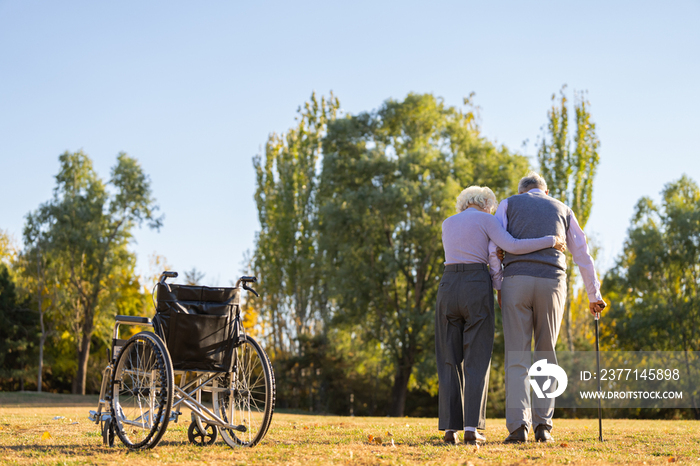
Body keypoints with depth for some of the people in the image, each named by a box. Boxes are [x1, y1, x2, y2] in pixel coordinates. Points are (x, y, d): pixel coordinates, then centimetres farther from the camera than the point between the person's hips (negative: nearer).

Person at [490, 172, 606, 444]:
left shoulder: (508, 204, 18)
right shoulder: (563, 210, 23)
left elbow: (492, 247, 3)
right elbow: (583, 256, 24)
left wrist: (498, 287, 8)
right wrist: (594, 296, 34)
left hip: (516, 281, -1)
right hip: (551, 284, 1)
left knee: (517, 358, -1)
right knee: (546, 357, 11)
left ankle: (518, 426, -14)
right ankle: (542, 426, 1)